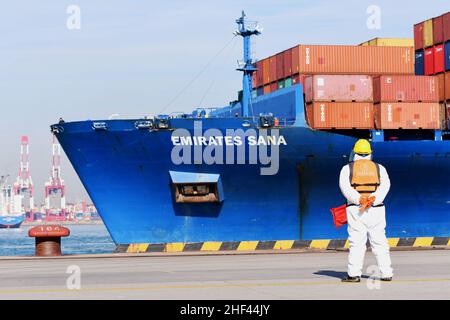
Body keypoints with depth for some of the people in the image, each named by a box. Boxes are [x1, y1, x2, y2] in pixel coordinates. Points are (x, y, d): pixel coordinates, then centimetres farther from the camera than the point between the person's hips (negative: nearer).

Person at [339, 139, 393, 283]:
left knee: (357, 242, -4)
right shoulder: (379, 168, 13)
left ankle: (354, 274, -9)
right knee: (379, 241, 4)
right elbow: (385, 186, -2)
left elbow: (345, 187, -8)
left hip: (355, 209, -2)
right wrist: (373, 200, -13)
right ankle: (386, 273, 2)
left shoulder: (347, 168, 8)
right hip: (376, 209, 2)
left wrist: (359, 199, -16)